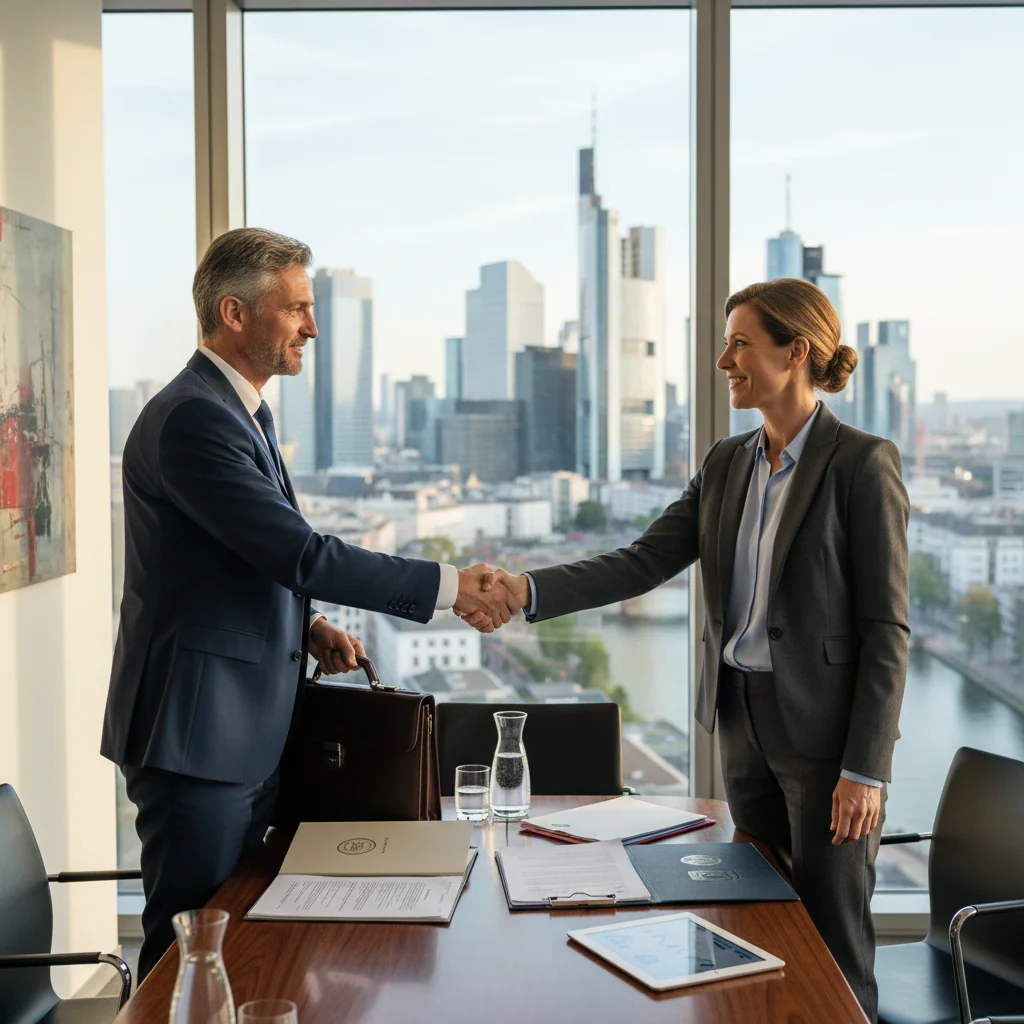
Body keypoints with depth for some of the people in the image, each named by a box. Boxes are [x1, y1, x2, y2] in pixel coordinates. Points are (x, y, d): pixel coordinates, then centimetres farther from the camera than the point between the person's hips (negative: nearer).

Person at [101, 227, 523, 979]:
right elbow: (301, 551, -24)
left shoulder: (243, 411, 14)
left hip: (246, 731, 10)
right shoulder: (192, 418, -19)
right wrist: (449, 586, -19)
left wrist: (304, 627, 6)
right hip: (197, 730, -10)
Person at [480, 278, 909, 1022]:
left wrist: (866, 768, -15)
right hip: (745, 720, 6)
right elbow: (643, 563, 2)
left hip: (826, 732, -6)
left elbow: (885, 626, -13)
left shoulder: (863, 463, -12)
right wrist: (529, 591, -11)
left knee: (832, 940, 2)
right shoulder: (726, 464, 7)